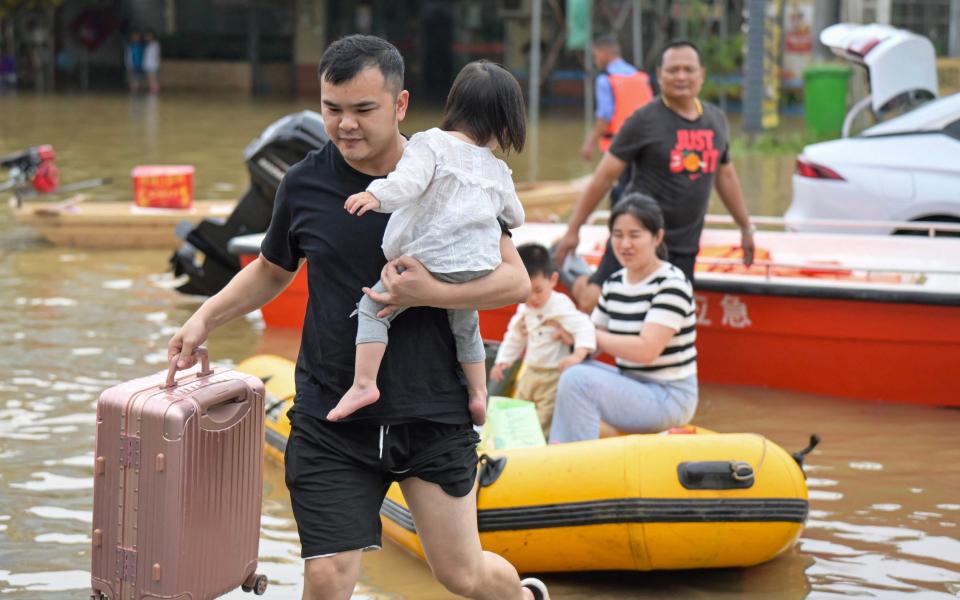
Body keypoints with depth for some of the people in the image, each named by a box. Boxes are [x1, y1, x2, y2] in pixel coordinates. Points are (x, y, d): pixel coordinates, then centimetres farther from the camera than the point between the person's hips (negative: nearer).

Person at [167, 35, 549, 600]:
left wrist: (432, 293, -20)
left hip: (433, 411, -1)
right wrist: (204, 319, 8)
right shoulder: (304, 184, 0)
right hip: (331, 420, 1)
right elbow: (272, 271, 19)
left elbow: (516, 279, -5)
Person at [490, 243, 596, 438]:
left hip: (553, 376, -8)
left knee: (544, 422, -12)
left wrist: (578, 354, -43)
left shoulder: (561, 307, -18)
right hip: (530, 372, 8)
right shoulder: (524, 309, 8)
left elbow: (583, 327, -29)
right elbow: (514, 337, 23)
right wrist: (502, 361, 20)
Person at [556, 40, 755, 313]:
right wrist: (573, 230, -8)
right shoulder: (645, 121, -8)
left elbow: (725, 176, 22)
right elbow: (605, 175, -7)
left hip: (684, 246, 5)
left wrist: (746, 228, 24)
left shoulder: (716, 120, 9)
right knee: (594, 303, -13)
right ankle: (580, 283, 19)